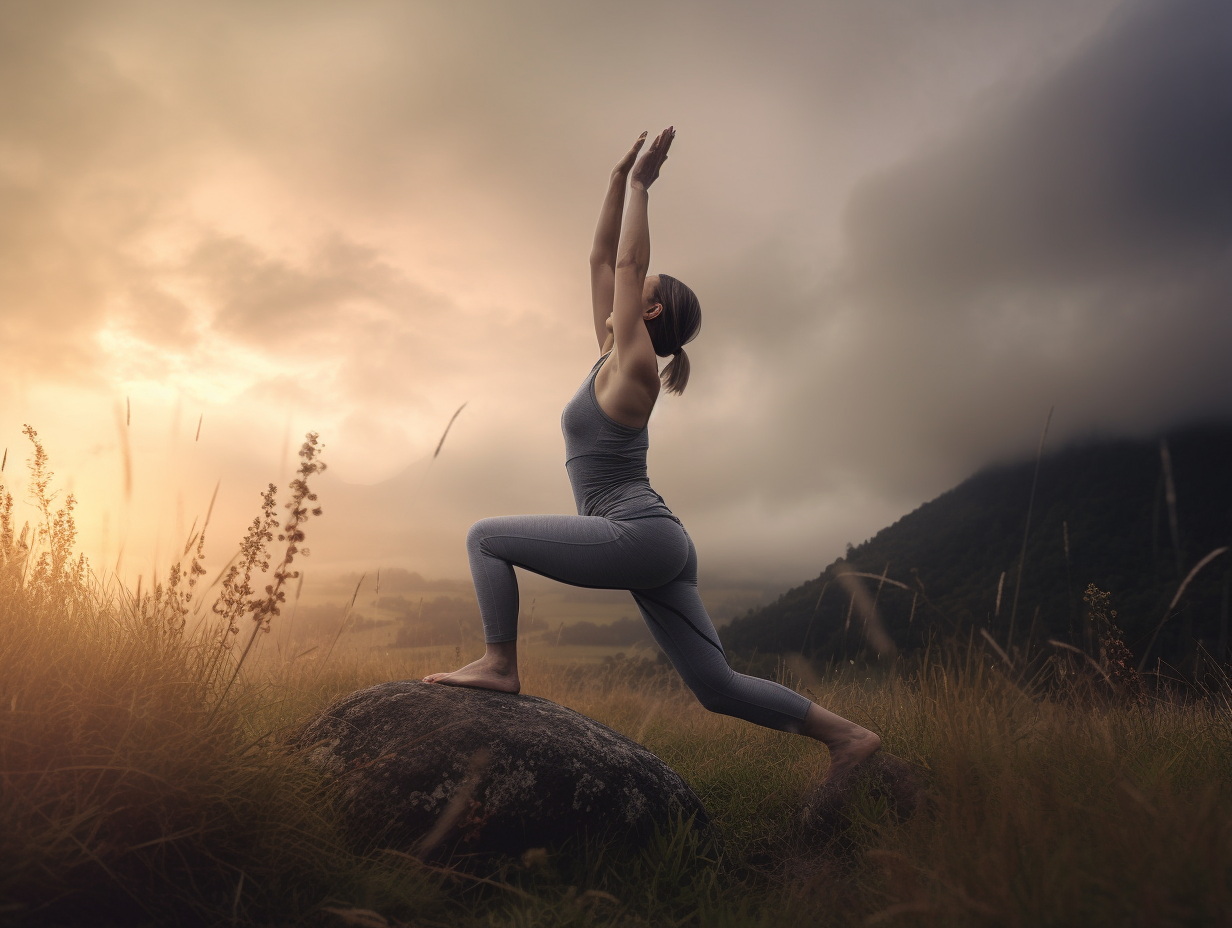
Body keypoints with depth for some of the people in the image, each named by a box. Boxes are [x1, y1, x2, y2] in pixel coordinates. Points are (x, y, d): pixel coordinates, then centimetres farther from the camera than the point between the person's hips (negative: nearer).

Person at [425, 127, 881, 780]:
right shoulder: (611, 357, 16)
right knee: (719, 687, 9)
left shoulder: (634, 365, -6)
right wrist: (619, 180, 22)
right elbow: (603, 259, 19)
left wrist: (641, 186, 3)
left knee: (486, 537, -3)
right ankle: (845, 735, 10)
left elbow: (628, 262, -6)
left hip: (637, 536, -9)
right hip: (659, 548, 9)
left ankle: (499, 663, -2)